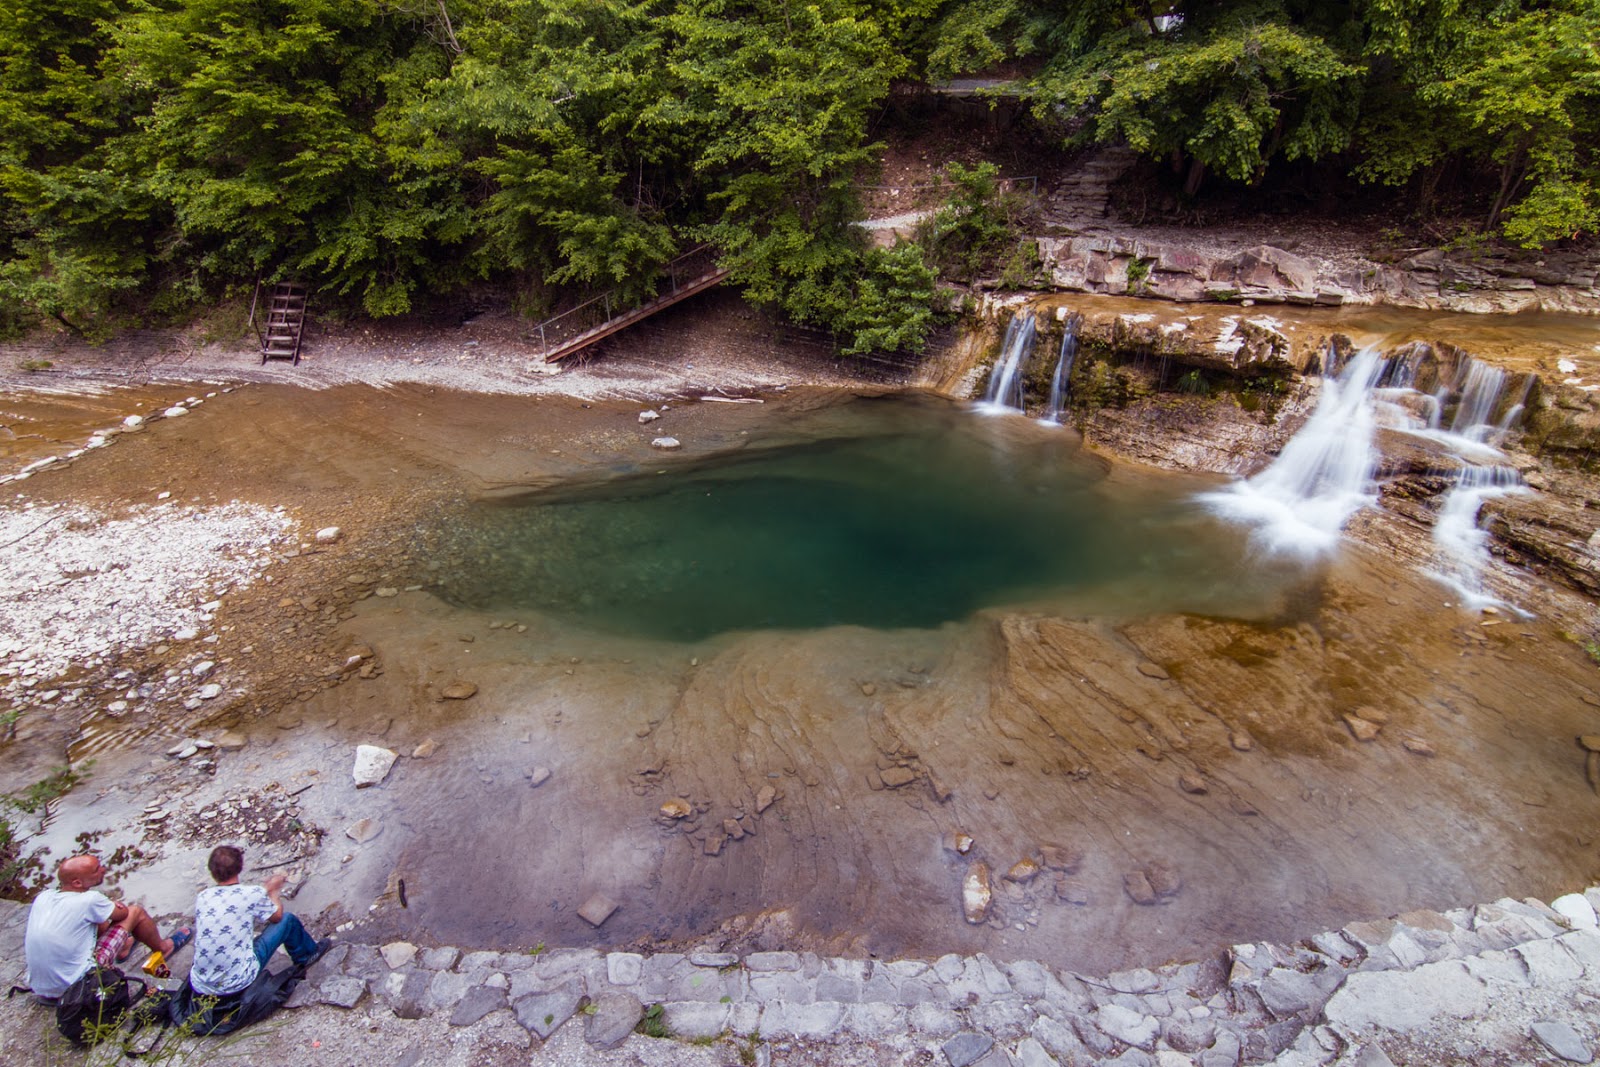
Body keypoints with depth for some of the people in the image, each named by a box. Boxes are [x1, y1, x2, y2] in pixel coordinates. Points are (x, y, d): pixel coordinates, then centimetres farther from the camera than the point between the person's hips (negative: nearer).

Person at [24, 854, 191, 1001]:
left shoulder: (43, 896, -3)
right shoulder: (89, 900, -23)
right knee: (135, 912, 1)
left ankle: (122, 948, 46)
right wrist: (118, 907, 18)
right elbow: (122, 913, -2)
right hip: (76, 986, -7)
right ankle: (163, 947, 25)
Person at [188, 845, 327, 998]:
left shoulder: (202, 897, -2)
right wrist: (274, 890, 21)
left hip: (199, 987, 5)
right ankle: (305, 956, 37)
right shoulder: (253, 894, -14)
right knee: (287, 919, 11)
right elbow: (276, 916, 5)